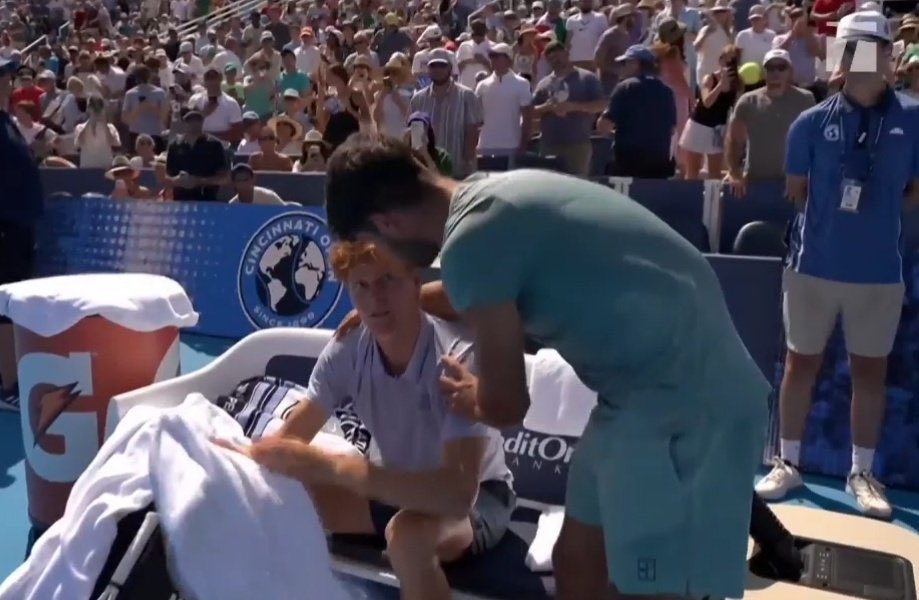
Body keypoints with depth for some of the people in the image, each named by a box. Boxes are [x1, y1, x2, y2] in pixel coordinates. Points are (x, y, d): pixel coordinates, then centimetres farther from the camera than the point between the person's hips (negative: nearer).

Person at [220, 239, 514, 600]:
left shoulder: (459, 357, -31)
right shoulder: (348, 349, -14)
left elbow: (458, 492, -40)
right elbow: (290, 438, -8)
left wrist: (327, 466, -44)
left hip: (478, 497, -5)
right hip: (400, 487, 5)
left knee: (407, 532, -36)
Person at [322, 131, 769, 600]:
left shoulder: (468, 243, -20)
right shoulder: (491, 193, 8)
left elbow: (505, 406, -10)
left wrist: (468, 398, 14)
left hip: (681, 399, -10)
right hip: (661, 385, 10)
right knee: (577, 558, 19)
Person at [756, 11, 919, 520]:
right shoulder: (812, 122, -3)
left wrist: (878, 208, -2)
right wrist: (833, 212, 2)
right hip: (814, 264, 0)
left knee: (870, 369, 10)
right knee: (801, 363, 9)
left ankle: (862, 473, 24)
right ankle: (788, 463, 23)